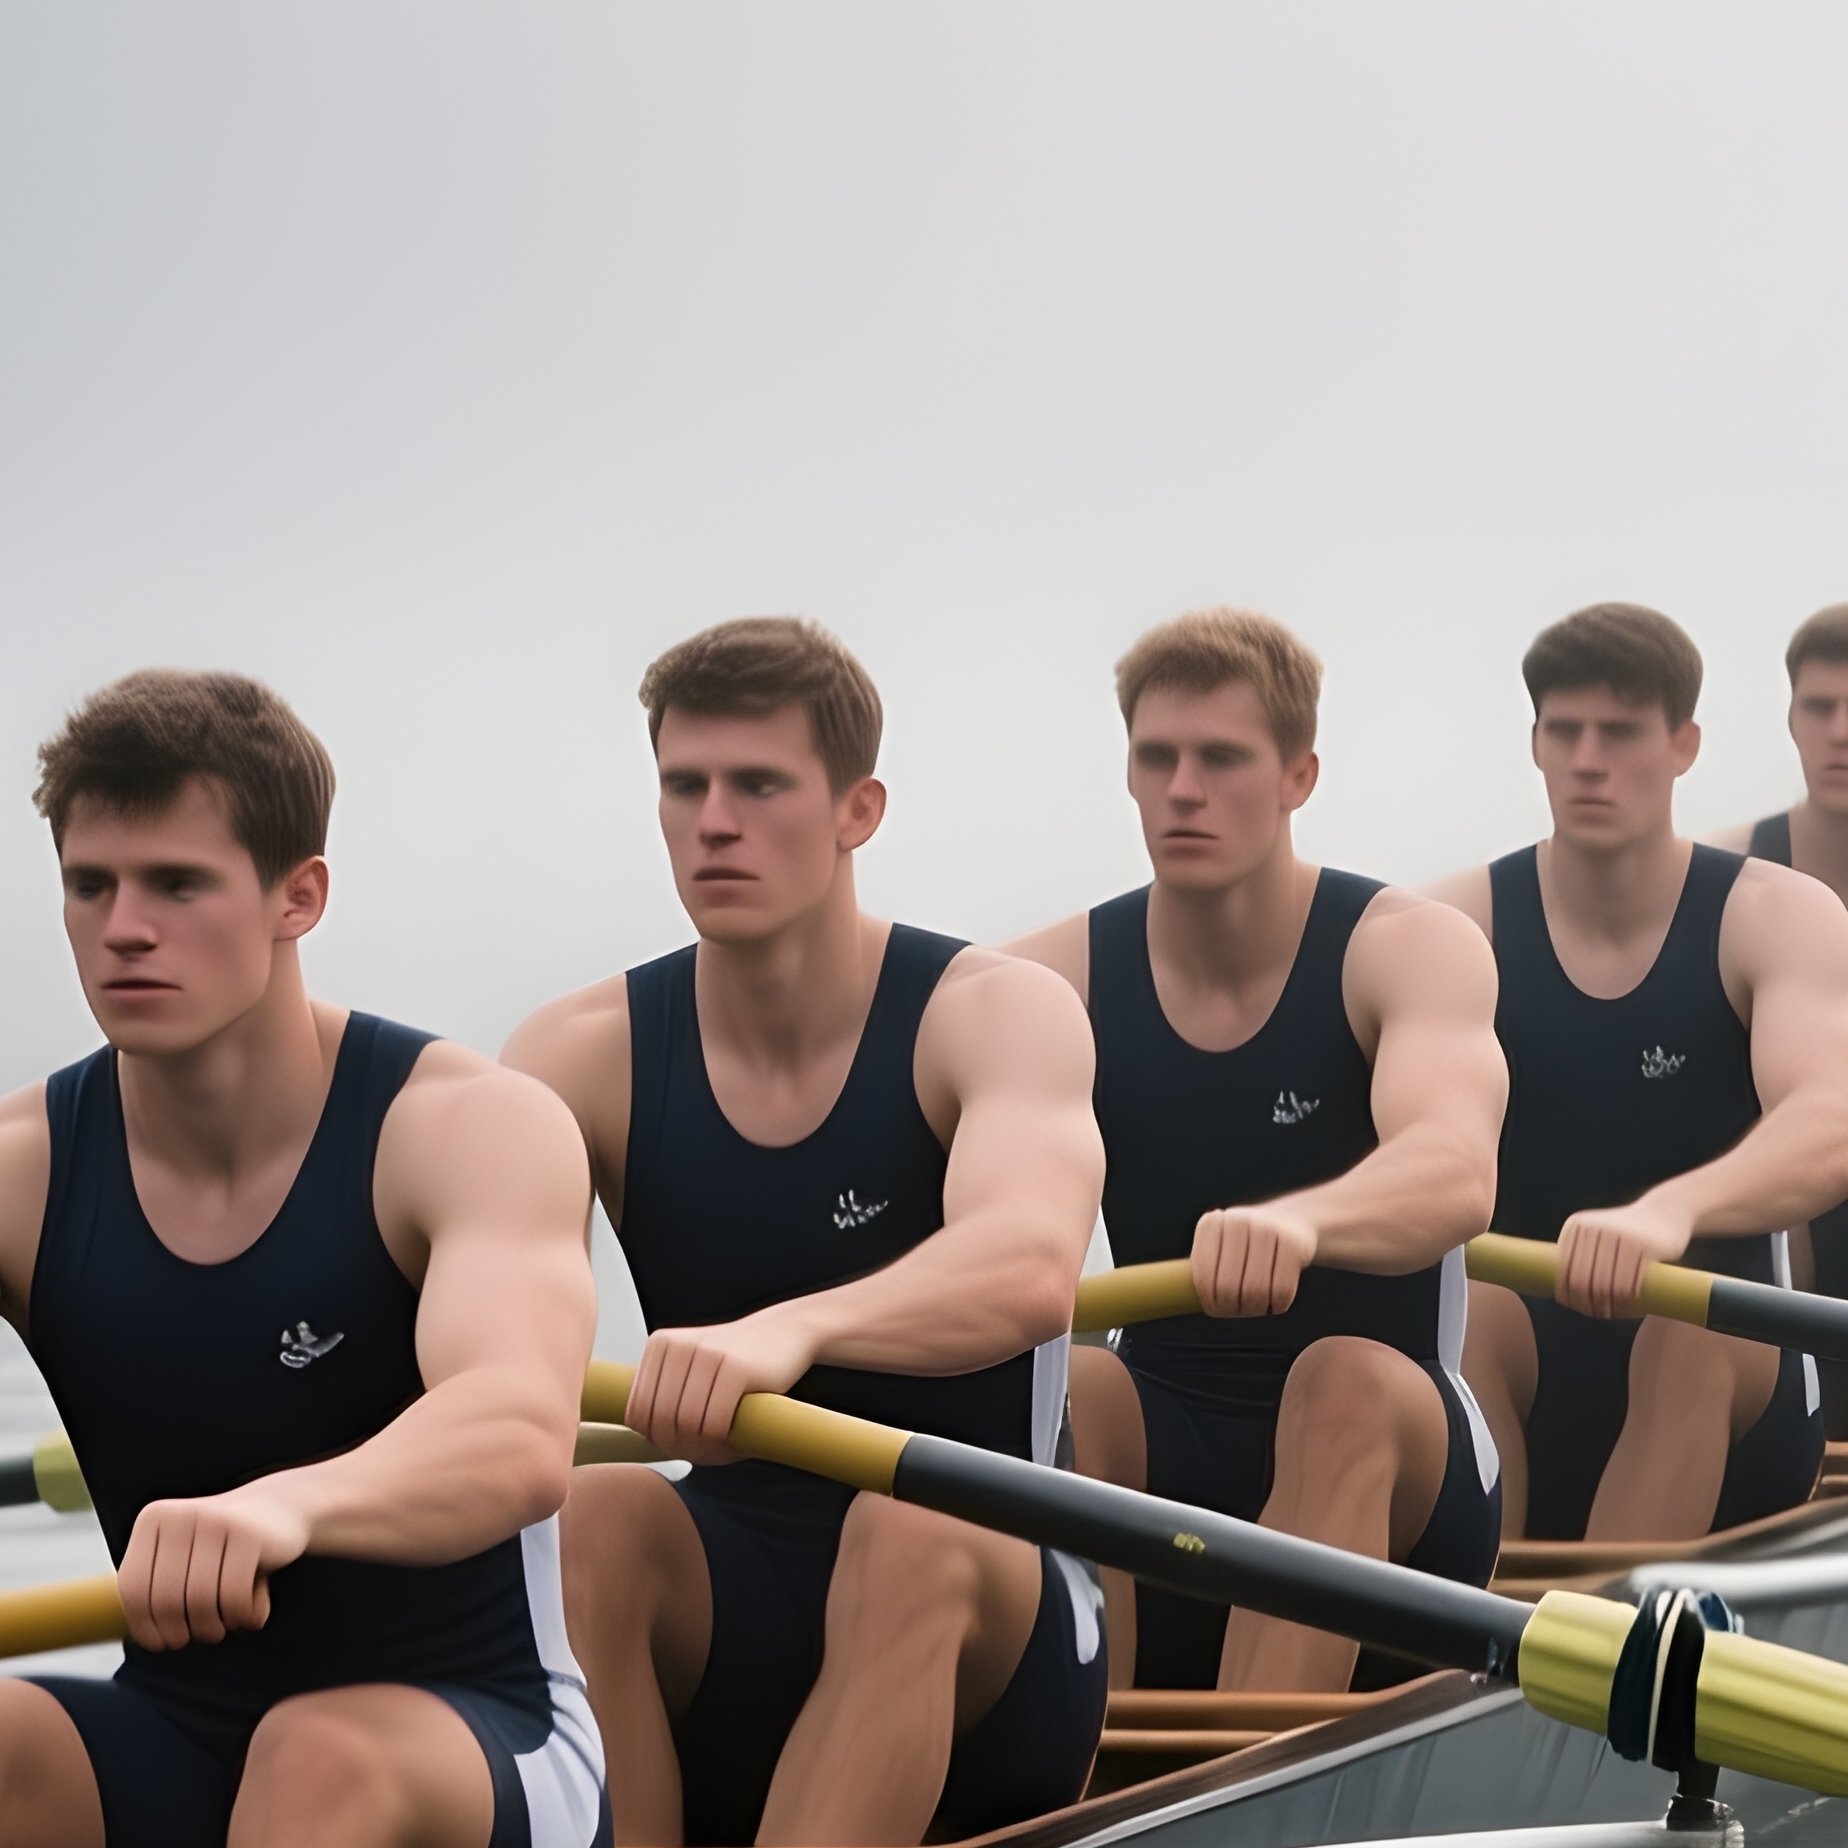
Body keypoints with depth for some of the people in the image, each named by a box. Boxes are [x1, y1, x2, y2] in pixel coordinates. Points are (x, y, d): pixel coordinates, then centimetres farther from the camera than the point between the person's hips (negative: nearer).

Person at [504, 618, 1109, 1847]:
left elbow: (1032, 1264, -32)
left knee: (913, 1525, -34)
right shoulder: (591, 1054, 0)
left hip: (983, 1638, -2)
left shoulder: (994, 1014, -9)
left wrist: (790, 1329, -52)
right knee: (590, 1518, -28)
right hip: (723, 1614, 3)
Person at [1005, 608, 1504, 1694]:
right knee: (1057, 1389, -29)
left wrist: (1296, 1219, -55)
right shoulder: (1062, 977, -2)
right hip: (1160, 1459, 2)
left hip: (1384, 1457, -2)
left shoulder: (1407, 949, -11)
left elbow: (1457, 1172, -32)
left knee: (1345, 1381, -34)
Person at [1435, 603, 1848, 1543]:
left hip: (1723, 1410, -1)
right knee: (1467, 1305, -30)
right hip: (1518, 1396, 1)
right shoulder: (1464, 924, -1)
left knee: (1692, 1315, -33)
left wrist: (1666, 1211, -47)